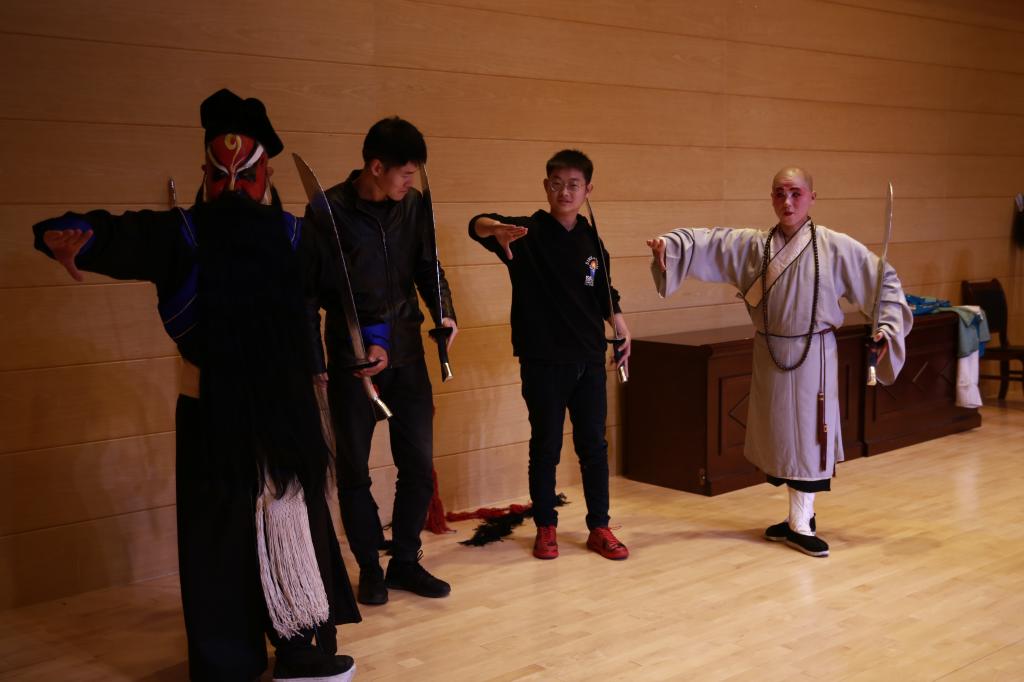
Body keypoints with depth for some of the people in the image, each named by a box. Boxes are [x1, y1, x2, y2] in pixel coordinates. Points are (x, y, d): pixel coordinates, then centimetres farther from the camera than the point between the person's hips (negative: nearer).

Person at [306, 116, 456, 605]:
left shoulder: (413, 205, 1)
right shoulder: (329, 211, -12)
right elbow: (309, 291, -9)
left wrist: (444, 312, -5)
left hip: (407, 353, 4)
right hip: (351, 360, -4)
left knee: (419, 464, 6)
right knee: (354, 470, 7)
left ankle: (405, 561, 23)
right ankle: (370, 567, 23)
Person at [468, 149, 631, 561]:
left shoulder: (591, 241, 6)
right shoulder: (528, 233, -9)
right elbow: (477, 225, -28)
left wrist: (621, 330, 6)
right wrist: (496, 229, -50)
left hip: (589, 360, 4)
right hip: (542, 361, -4)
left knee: (593, 445, 9)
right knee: (545, 446, 6)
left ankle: (599, 528, 20)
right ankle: (546, 528, 21)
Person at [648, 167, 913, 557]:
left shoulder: (836, 246, -6)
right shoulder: (751, 245, 1)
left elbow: (884, 281, -1)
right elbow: (704, 243, -5)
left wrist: (887, 328, -11)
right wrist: (667, 245, -22)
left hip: (812, 356, -3)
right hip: (770, 355, 3)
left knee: (808, 436, 1)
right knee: (779, 435, 11)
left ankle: (801, 524, 15)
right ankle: (798, 516, 29)